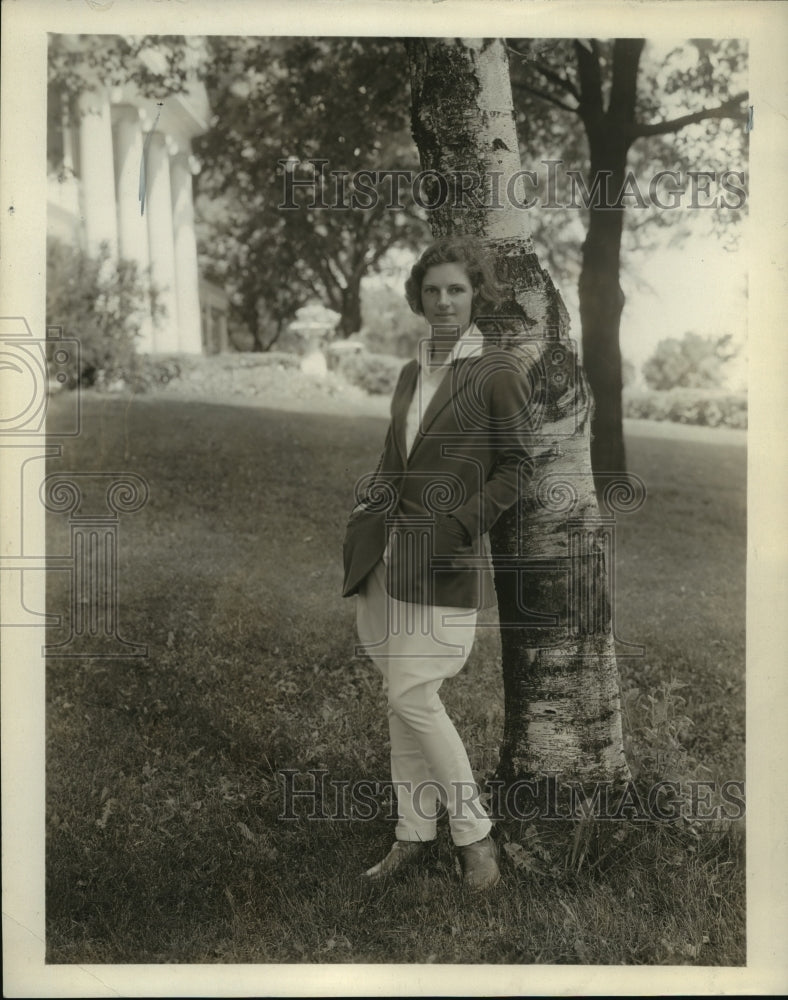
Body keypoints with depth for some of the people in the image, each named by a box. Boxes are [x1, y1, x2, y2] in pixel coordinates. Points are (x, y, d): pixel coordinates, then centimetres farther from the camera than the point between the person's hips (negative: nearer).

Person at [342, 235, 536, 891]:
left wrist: (457, 526, -14)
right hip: (388, 553, 7)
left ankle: (475, 832, 8)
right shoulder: (412, 373, 15)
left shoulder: (498, 372, -5)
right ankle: (415, 833, 23)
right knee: (403, 698, 10)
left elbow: (517, 466, -5)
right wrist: (369, 493, 4)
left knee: (411, 694, -10)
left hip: (446, 559, -7)